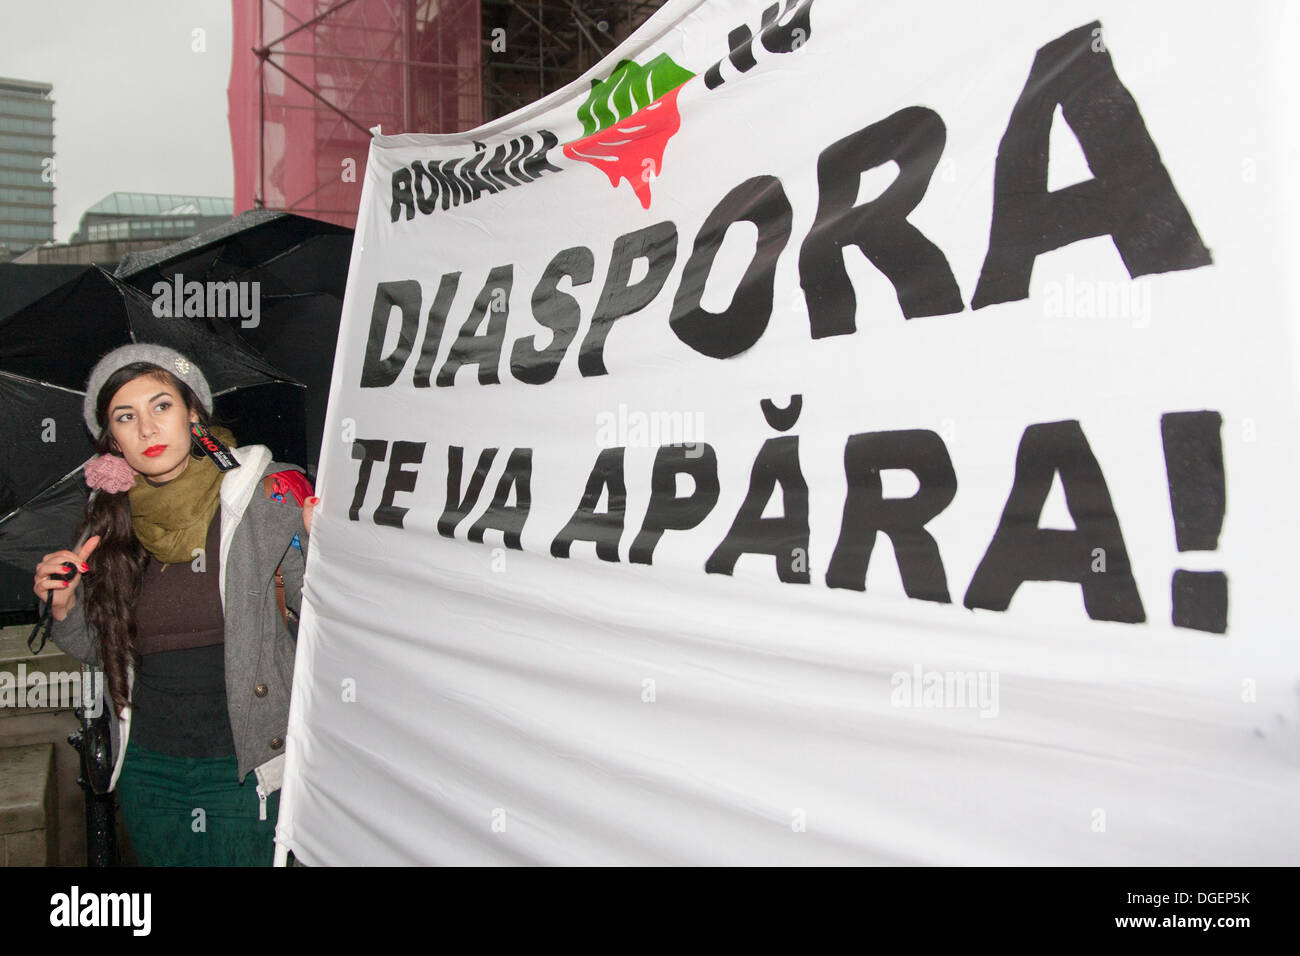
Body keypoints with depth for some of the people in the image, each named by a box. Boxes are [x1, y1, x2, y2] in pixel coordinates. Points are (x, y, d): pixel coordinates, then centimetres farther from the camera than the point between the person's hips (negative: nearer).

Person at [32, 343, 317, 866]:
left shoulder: (265, 496, -11)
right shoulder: (109, 523, 1)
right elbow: (98, 650, 13)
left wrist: (316, 543, -26)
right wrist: (63, 606, -6)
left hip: (247, 768, -4)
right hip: (147, 768, 4)